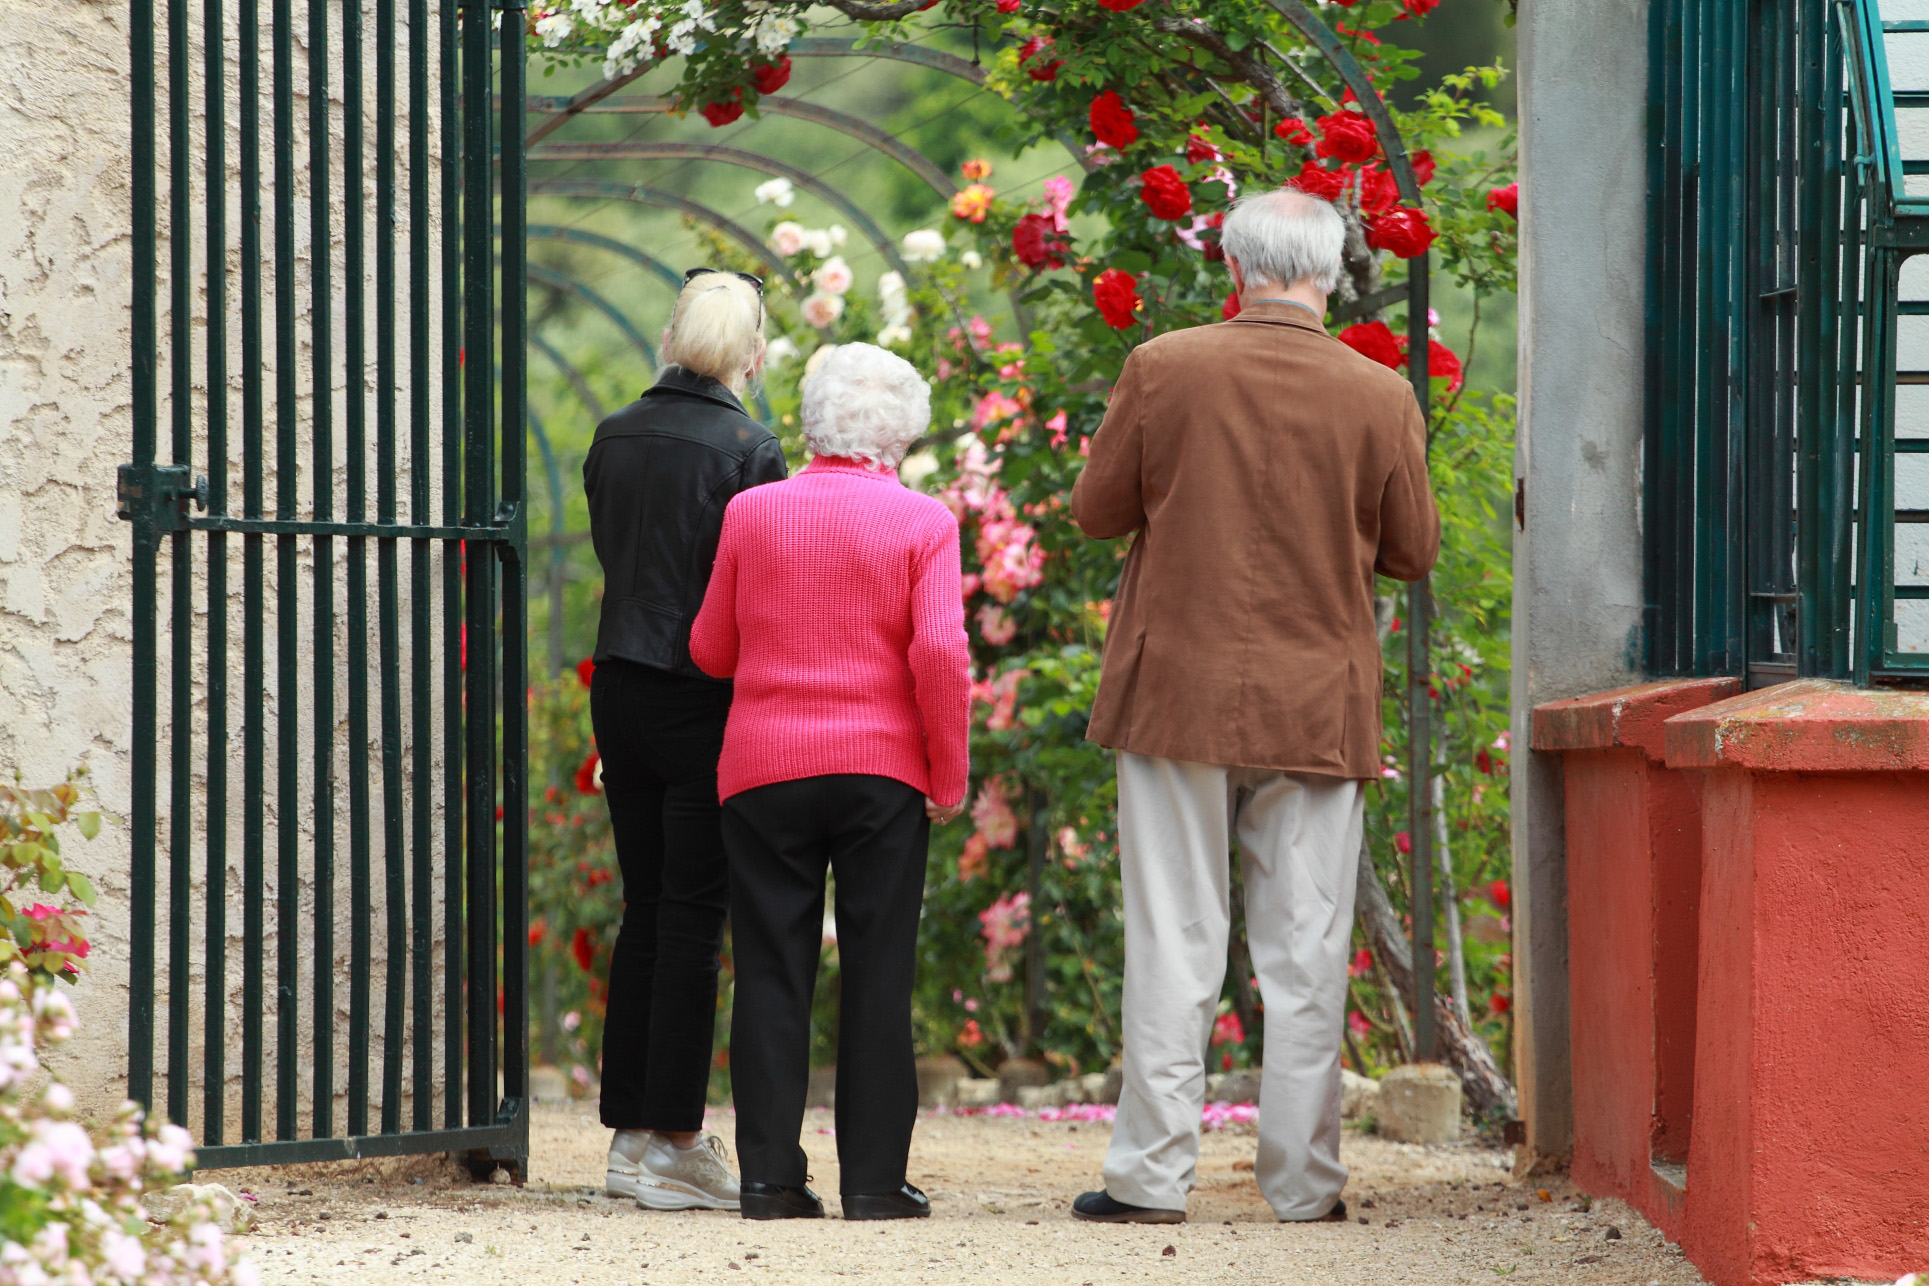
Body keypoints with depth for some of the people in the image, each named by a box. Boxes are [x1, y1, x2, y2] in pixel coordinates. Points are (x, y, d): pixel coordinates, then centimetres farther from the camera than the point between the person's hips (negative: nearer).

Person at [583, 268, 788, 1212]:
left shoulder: (613, 440, 6)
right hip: (703, 699, -6)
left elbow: (611, 557, 12)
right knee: (694, 916, -1)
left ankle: (630, 1133, 13)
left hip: (620, 688, 6)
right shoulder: (748, 450, -12)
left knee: (646, 910, 12)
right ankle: (672, 1144, -2)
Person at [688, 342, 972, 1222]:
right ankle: (874, 1178, 1)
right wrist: (949, 777, -2)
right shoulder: (922, 522, -2)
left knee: (772, 975, 4)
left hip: (764, 768, 1)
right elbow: (941, 653, -11)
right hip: (883, 769, -1)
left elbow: (712, 651, 10)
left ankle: (770, 1176, 0)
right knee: (877, 977, 3)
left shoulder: (752, 514, 4)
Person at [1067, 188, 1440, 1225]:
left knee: (1173, 942, 4)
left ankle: (1152, 1172, 5)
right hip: (1318, 709, 1)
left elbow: (1095, 508, 2)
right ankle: (1302, 1179, 9)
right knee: (1306, 951, 6)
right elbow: (1414, 552, 5)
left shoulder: (1163, 370, -7)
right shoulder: (1380, 397, -4)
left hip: (1179, 698, -1)